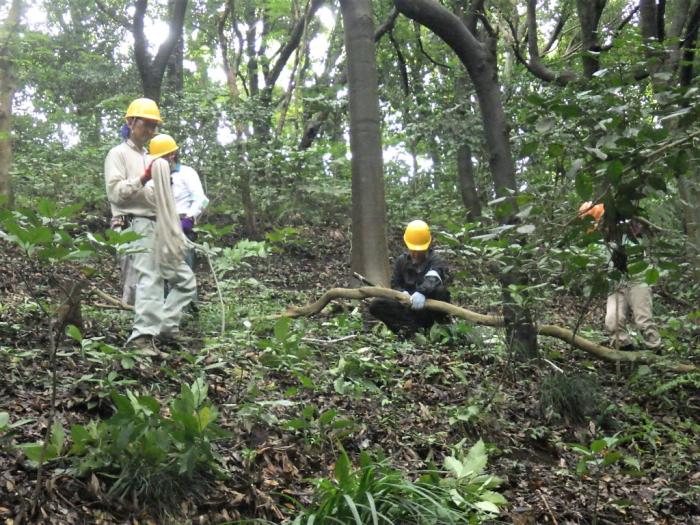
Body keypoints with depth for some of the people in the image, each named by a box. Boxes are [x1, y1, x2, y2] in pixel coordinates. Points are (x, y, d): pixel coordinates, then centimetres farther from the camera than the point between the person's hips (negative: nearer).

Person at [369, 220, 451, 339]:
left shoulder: (435, 261, -7)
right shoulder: (401, 261, 9)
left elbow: (432, 279, -29)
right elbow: (395, 284, 4)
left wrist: (421, 292, -52)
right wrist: (402, 293, -22)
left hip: (429, 308, -4)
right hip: (408, 307, 4)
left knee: (440, 290, -35)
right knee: (375, 305, -17)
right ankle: (413, 325, -27)